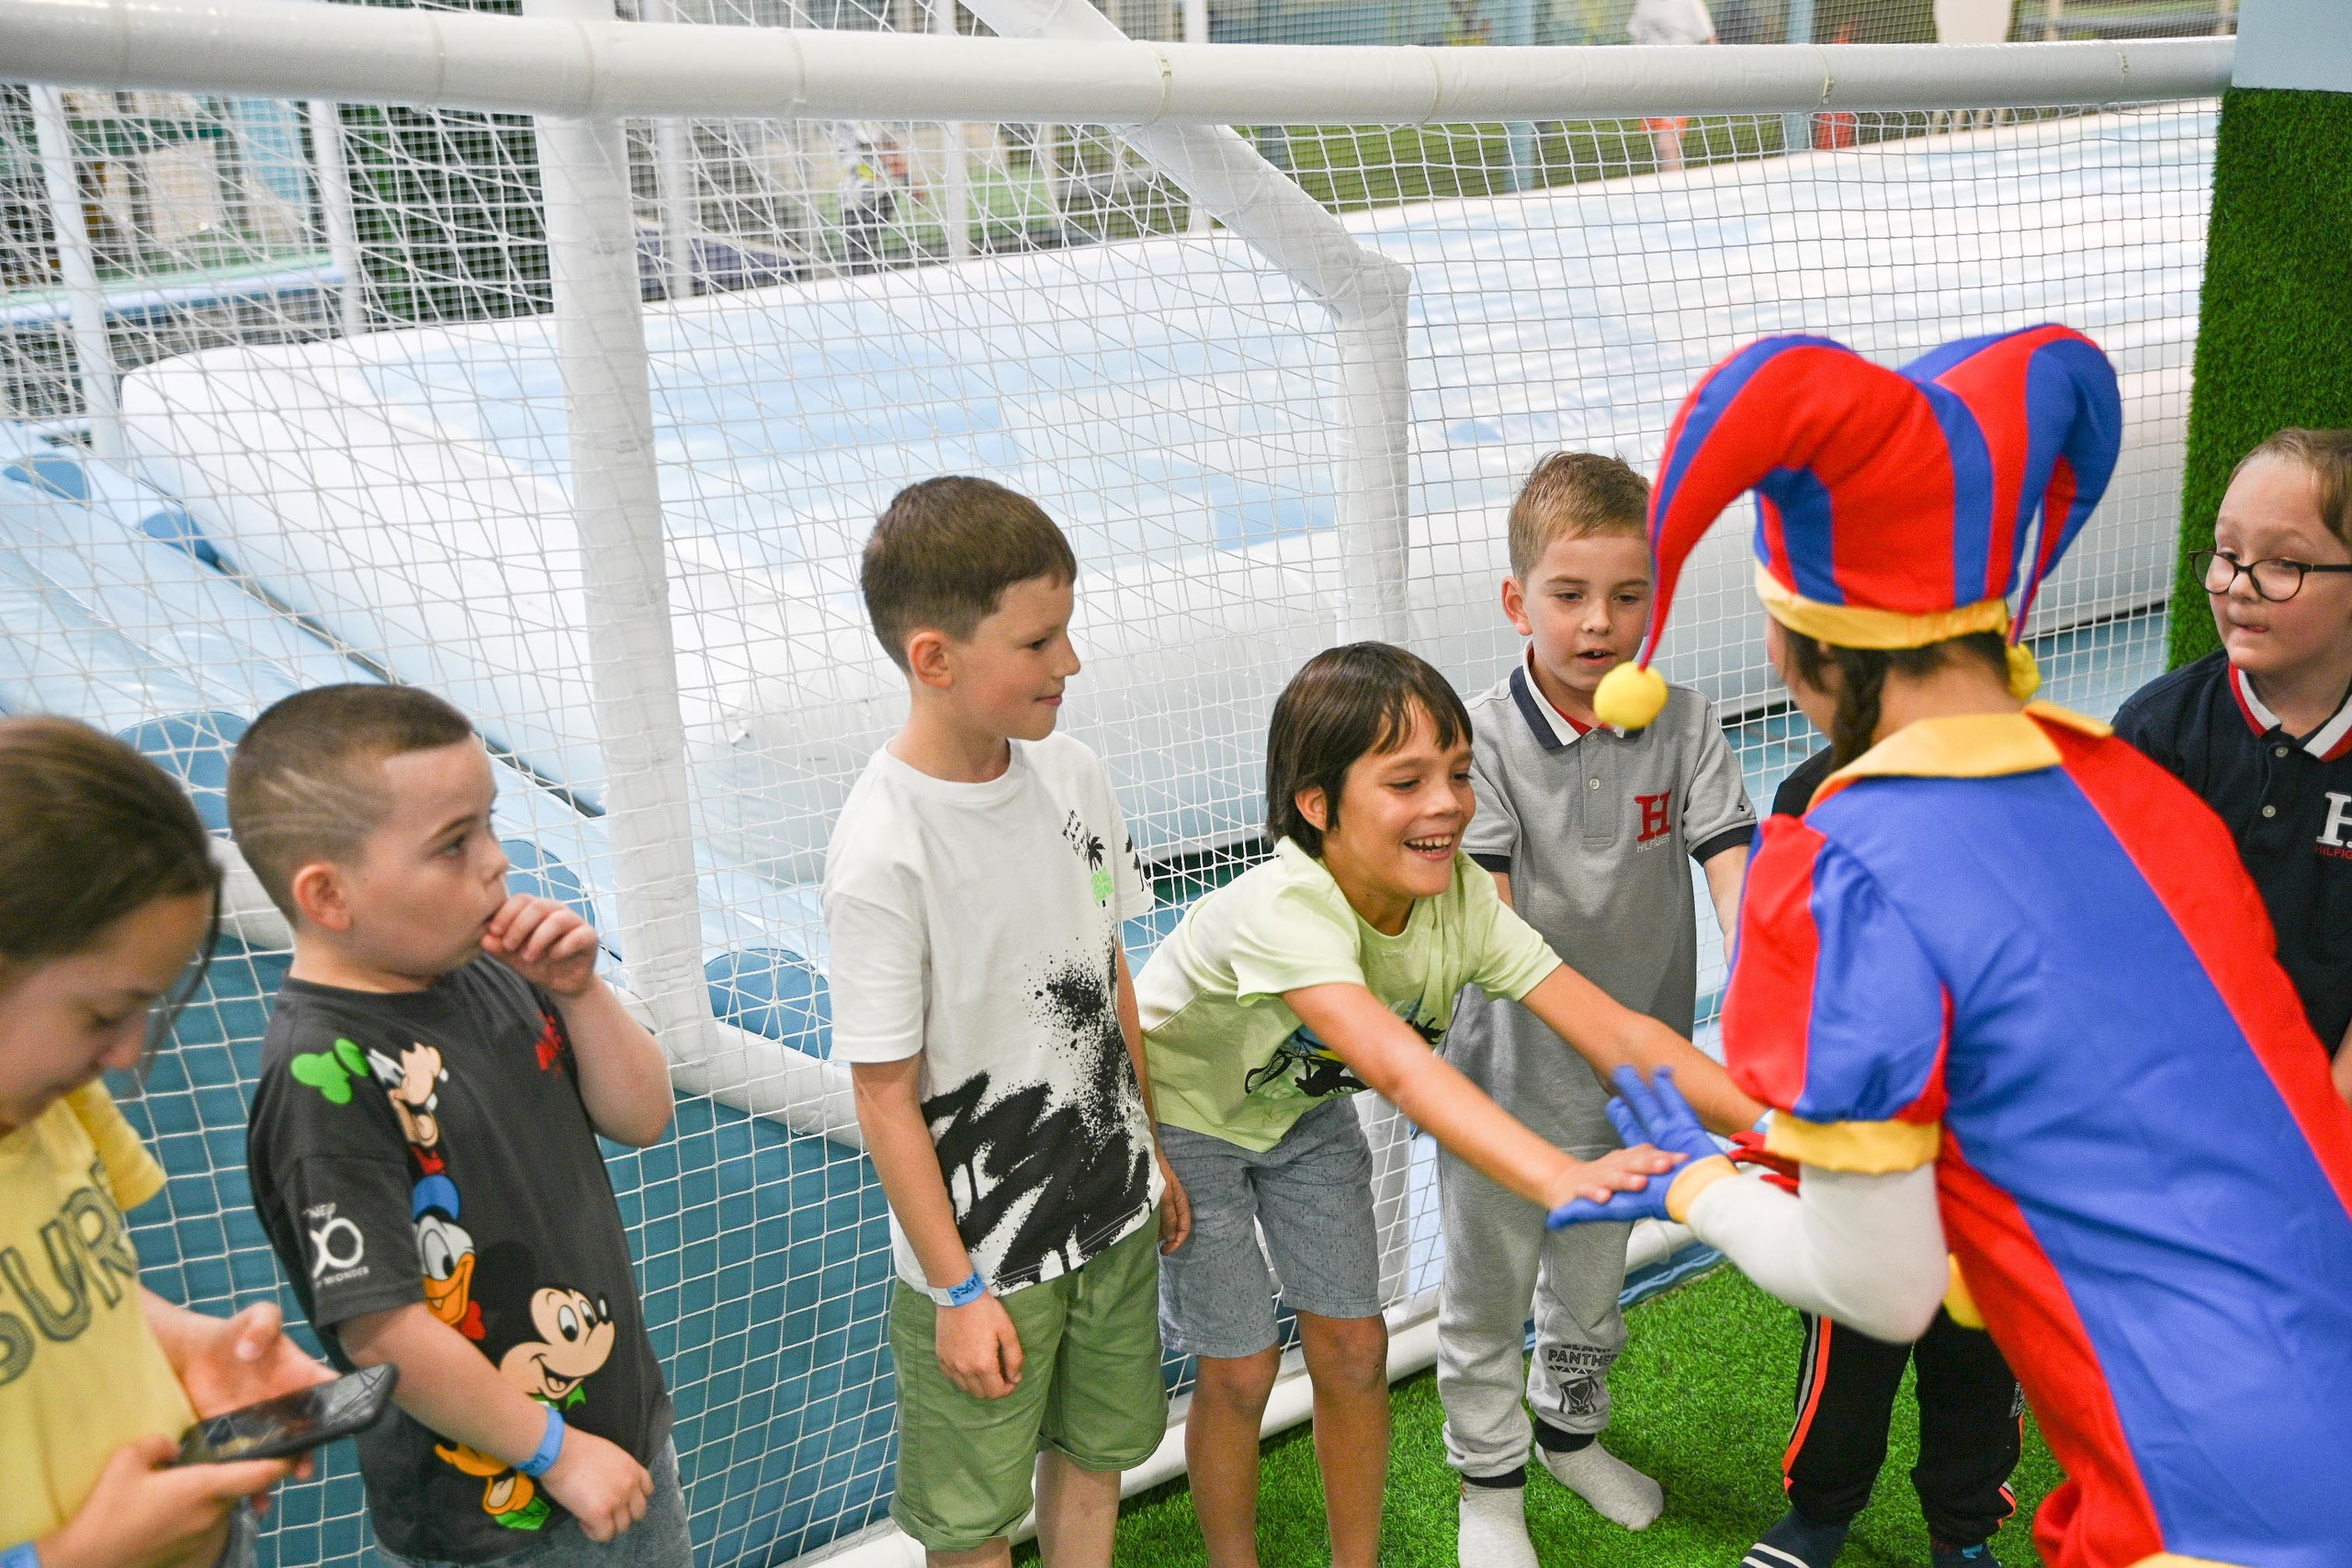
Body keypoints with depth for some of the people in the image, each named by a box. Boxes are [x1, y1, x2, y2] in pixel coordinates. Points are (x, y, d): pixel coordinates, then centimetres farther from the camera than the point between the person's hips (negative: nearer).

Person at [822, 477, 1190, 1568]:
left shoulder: (1070, 774, -6)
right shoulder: (882, 854, -25)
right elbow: (886, 1097, -18)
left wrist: (1151, 1151, 13)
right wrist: (957, 1290, -12)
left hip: (1112, 1211, 6)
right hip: (983, 1246, -6)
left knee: (1097, 1451, 23)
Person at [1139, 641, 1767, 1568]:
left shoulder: (1461, 896, -23)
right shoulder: (1283, 909, -41)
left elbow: (1611, 1028, -29)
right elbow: (1399, 1067, -56)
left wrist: (1775, 1127, -42)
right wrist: (1560, 1178, -70)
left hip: (1302, 1108, 5)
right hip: (1180, 1118, -5)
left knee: (1352, 1349, 6)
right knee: (1241, 1369, 1)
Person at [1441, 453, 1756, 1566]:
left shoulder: (1683, 725, -7)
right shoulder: (1484, 737, -17)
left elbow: (1733, 869, -15)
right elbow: (1488, 916, -25)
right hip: (1509, 1074, -3)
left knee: (1594, 1278, 25)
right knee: (1486, 1296, 15)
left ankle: (1570, 1429, 52)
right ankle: (1489, 1479, 38)